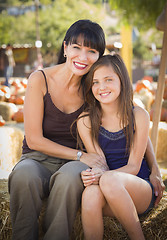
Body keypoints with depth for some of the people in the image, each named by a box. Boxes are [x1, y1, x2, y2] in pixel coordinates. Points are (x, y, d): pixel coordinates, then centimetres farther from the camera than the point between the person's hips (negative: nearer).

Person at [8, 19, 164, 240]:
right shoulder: (40, 80, -9)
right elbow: (34, 139, -9)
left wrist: (154, 170, -4)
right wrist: (80, 155, -17)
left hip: (74, 165, 1)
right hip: (38, 159, -1)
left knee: (70, 175, -36)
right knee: (24, 175, -37)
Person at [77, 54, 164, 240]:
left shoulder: (139, 116, -4)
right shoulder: (85, 120, 0)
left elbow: (133, 166, -6)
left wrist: (102, 175, -25)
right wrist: (93, 175, -28)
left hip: (140, 188, -1)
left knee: (110, 180, -34)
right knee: (91, 194, -35)